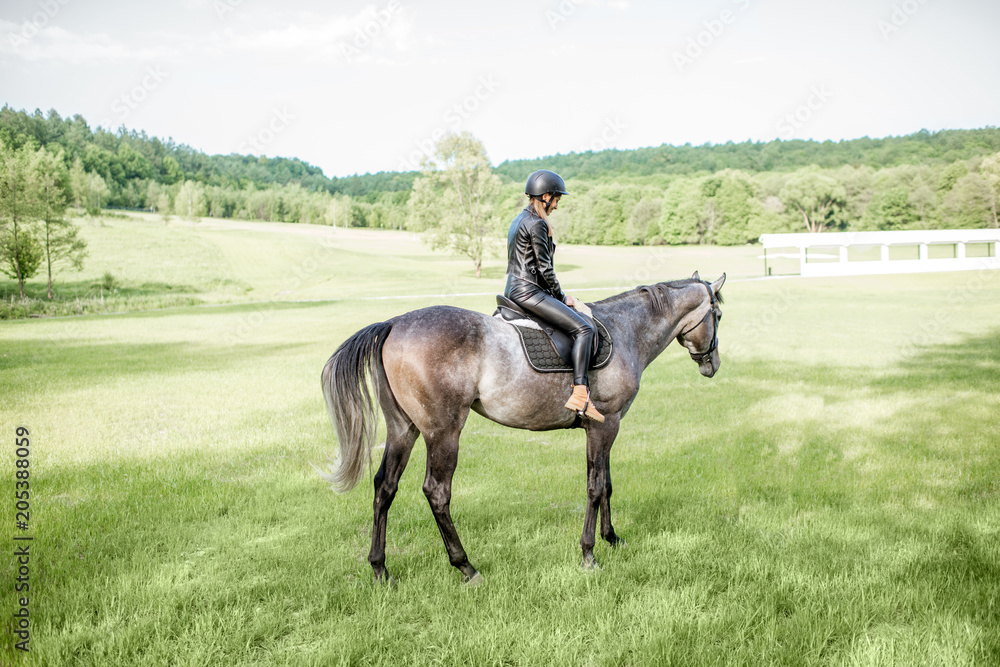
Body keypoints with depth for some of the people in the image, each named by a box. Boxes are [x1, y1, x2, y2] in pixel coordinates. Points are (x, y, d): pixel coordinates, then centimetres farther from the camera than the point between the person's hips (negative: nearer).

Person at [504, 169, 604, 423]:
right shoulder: (537, 224, -14)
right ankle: (579, 394, -21)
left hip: (513, 289, 11)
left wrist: (558, 295, 17)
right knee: (583, 328, -15)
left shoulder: (520, 219, 17)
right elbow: (544, 267, -15)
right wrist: (561, 296, -1)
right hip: (528, 292, -11)